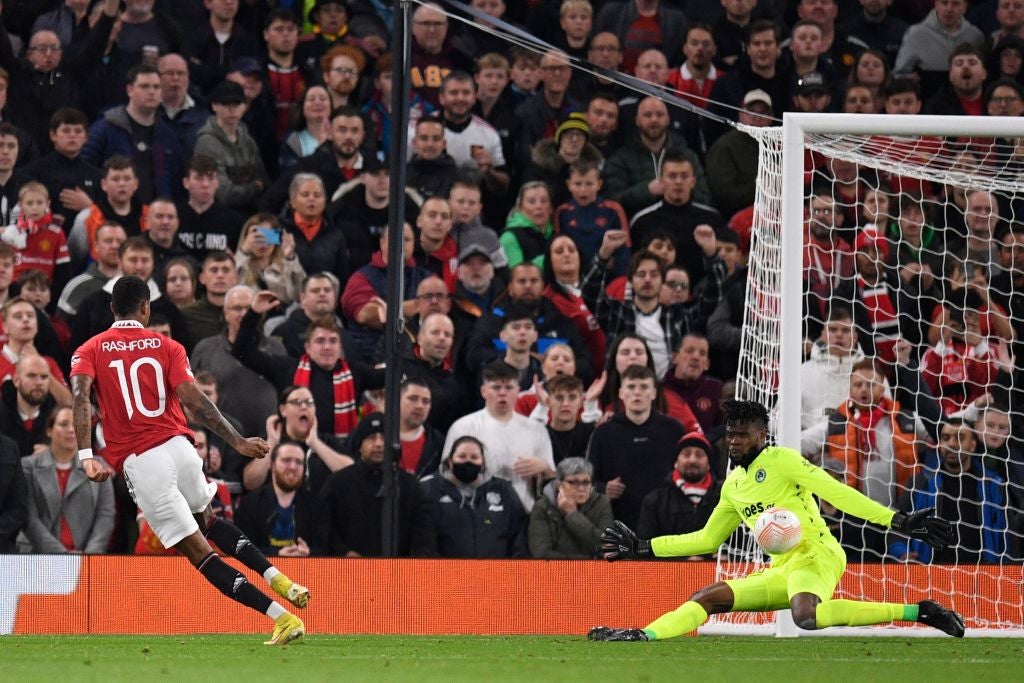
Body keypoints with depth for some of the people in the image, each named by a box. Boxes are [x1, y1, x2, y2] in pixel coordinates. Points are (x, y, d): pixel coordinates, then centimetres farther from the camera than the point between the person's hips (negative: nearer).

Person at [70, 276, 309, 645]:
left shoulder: (89, 351, 7)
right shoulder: (166, 347, 8)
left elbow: (80, 396, -12)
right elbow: (193, 400, -5)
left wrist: (86, 455, -21)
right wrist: (237, 441, -5)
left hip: (139, 463, -2)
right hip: (179, 447, 2)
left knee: (200, 553, -1)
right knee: (208, 522, 32)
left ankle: (281, 616, -9)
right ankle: (276, 578, 14)